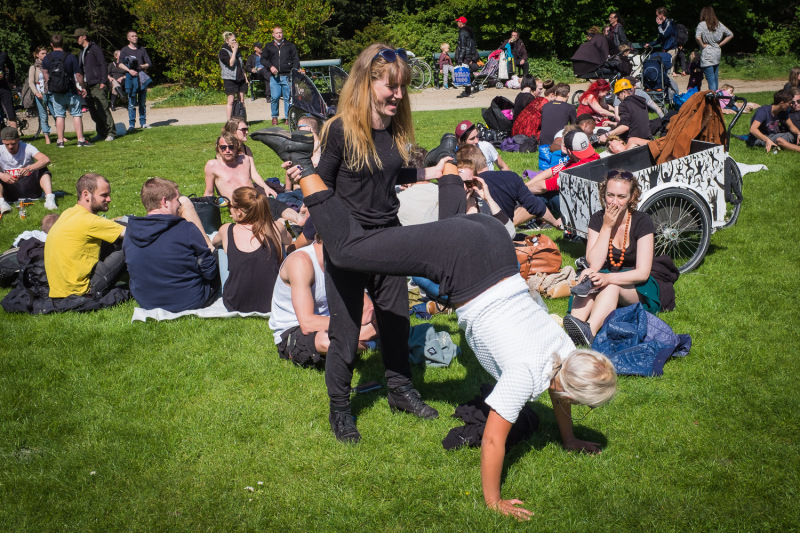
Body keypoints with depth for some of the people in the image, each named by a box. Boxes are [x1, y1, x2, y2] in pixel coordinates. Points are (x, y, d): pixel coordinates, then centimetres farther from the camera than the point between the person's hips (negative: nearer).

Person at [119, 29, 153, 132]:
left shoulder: (142, 49, 16)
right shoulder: (125, 50, 8)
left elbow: (149, 63, 11)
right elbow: (120, 64, 0)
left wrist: (141, 66, -9)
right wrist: (129, 70, -16)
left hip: (142, 77, 3)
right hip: (131, 77, -3)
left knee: (142, 102, 5)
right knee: (132, 102, -6)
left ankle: (143, 122, 12)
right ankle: (131, 124, -6)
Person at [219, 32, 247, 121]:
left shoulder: (237, 50, 17)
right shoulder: (223, 52, -6)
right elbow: (230, 63, -19)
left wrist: (245, 76, 17)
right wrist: (234, 51, -13)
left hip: (240, 79, 7)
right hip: (230, 79, -7)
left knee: (241, 100, 4)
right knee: (231, 101, -8)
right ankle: (229, 121, -5)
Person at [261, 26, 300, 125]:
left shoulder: (290, 46, 13)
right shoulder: (268, 46, 14)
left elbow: (296, 59, 13)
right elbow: (263, 59, 15)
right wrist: (270, 66, -3)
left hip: (287, 76, 0)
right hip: (274, 76, 0)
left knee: (288, 97, -2)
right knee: (275, 97, -8)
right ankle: (274, 117, 7)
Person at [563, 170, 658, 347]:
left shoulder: (641, 221, -9)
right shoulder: (597, 219, -1)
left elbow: (643, 272, -17)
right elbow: (594, 264, -12)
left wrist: (608, 278, -34)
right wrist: (607, 227, -17)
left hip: (638, 289, -2)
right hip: (606, 285, 2)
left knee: (612, 285, -35)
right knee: (588, 282, -33)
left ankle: (589, 331, -62)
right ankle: (569, 336, -57)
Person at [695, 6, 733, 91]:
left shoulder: (702, 24, -11)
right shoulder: (719, 24, 7)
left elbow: (697, 37, -28)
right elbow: (730, 35, 12)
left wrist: (702, 45, -12)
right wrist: (720, 44, 10)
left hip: (707, 56, -6)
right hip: (717, 54, 6)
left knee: (711, 80, -7)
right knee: (715, 79, 18)